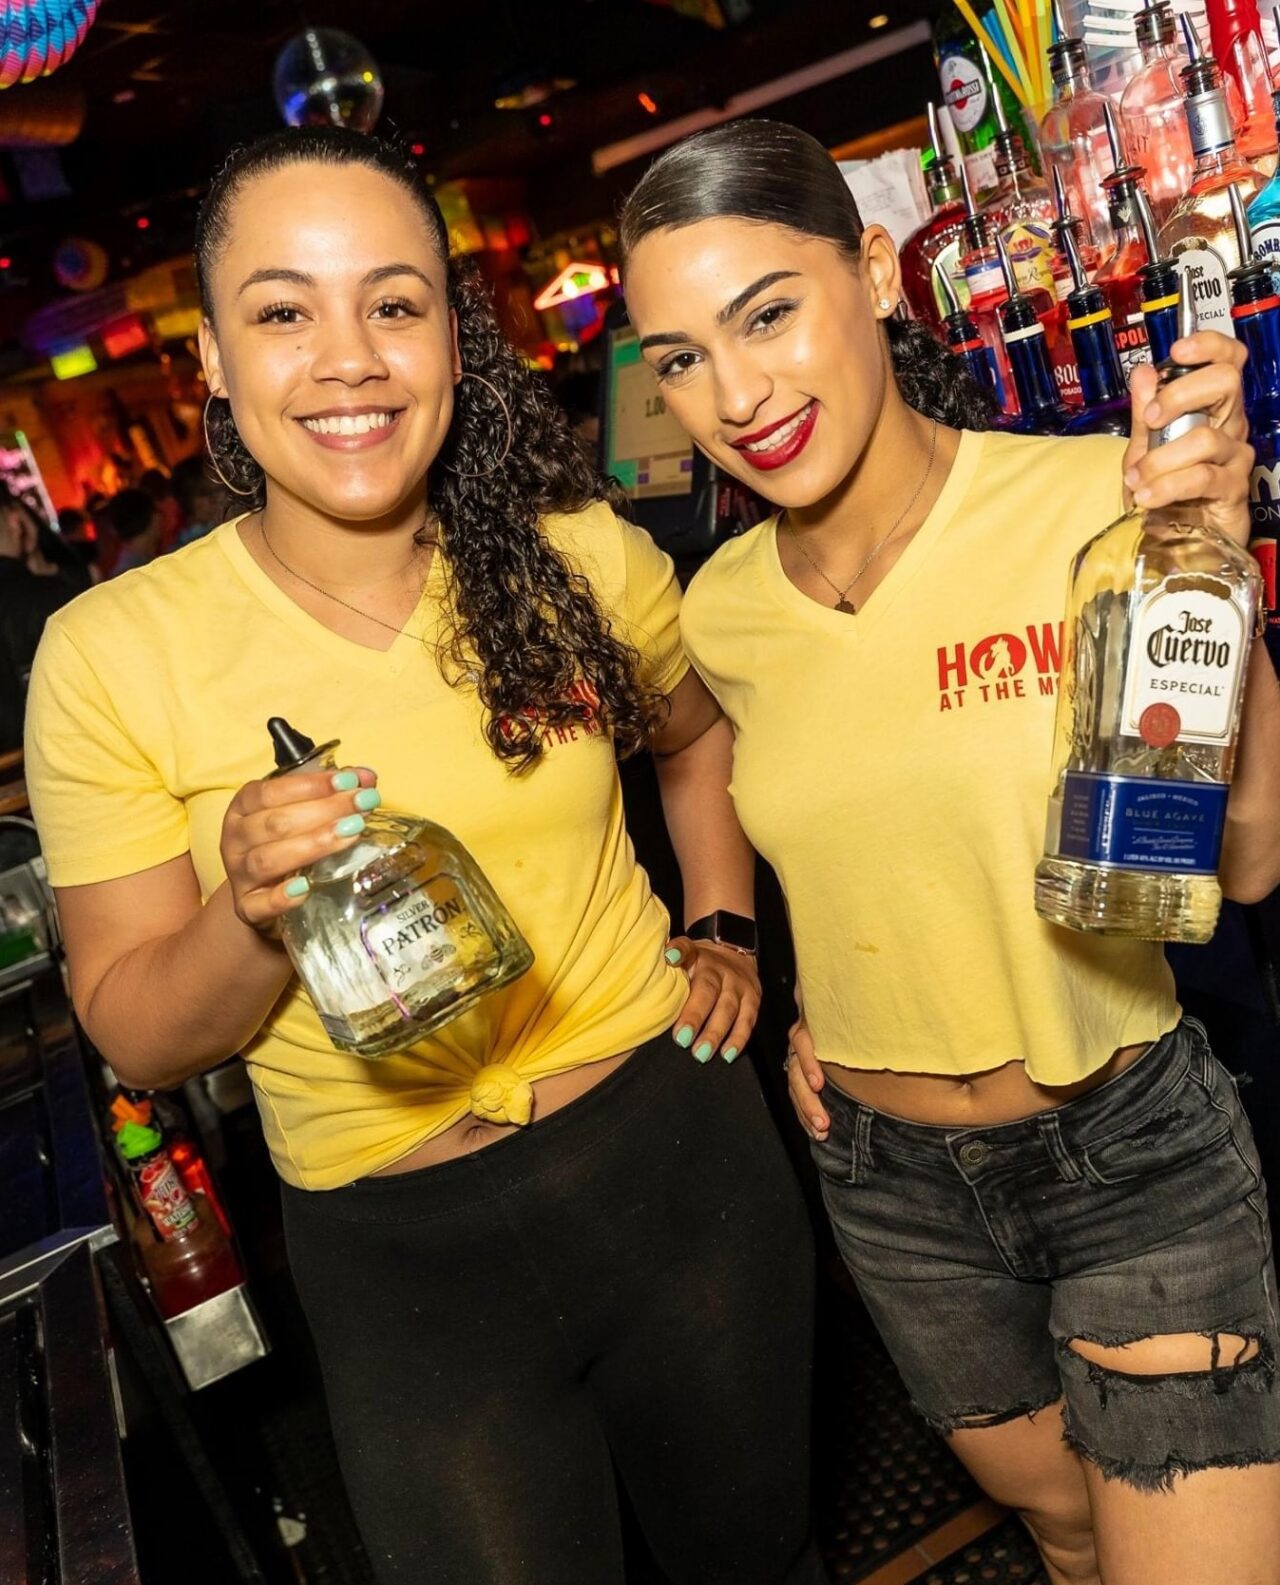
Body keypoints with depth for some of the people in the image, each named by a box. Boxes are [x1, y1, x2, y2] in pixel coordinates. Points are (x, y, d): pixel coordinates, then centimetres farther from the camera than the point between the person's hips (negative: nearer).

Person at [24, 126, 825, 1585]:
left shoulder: (583, 558, -7)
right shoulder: (112, 655, -13)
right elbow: (132, 1035, -7)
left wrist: (721, 932, 4)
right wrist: (252, 918, -26)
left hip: (678, 1149, 3)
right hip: (402, 1257, -2)